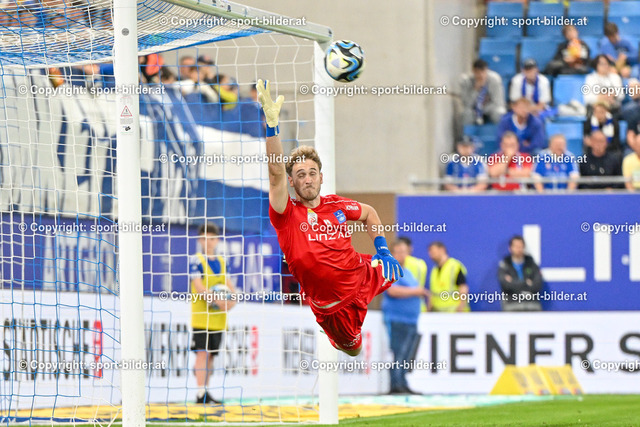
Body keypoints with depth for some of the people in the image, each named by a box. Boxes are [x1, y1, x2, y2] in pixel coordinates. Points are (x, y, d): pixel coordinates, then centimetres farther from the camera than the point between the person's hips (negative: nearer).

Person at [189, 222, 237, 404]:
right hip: (201, 316, -6)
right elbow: (198, 287, -15)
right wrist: (217, 299, -24)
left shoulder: (221, 261, 15)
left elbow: (227, 283, 17)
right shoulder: (196, 260, -5)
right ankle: (201, 393, -17)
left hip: (218, 318, 6)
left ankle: (205, 391, 17)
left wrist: (231, 299, -4)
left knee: (210, 355, 10)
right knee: (202, 353, -12)